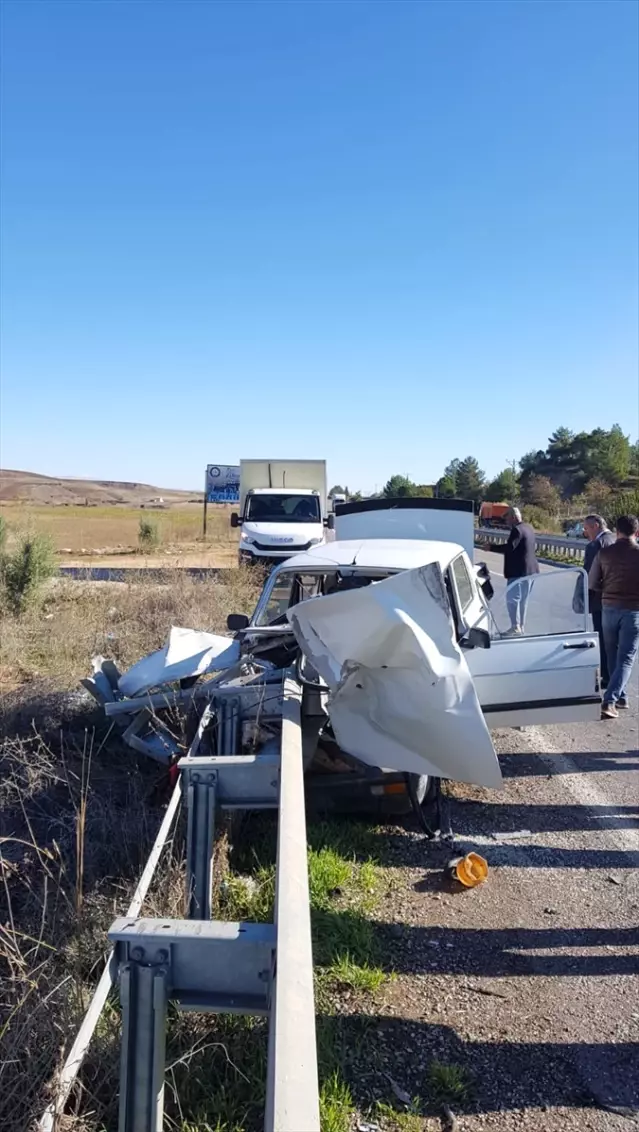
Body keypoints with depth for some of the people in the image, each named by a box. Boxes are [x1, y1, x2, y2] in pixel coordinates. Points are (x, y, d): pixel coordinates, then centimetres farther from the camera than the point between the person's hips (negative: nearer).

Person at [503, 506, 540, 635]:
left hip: (519, 571, -10)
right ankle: (520, 626, 20)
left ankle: (515, 627, -12)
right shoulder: (528, 527, 14)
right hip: (531, 569, 10)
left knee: (512, 598, -8)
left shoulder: (517, 530, -16)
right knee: (523, 600, 15)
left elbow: (509, 548, -25)